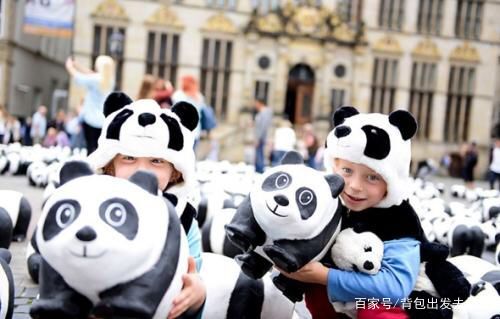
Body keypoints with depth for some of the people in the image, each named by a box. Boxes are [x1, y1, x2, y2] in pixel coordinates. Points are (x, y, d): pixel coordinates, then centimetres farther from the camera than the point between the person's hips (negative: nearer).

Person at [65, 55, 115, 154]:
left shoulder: (95, 79, -15)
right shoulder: (110, 80, 5)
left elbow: (78, 77, 1)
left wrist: (70, 67, 20)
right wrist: (76, 65, 25)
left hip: (91, 118, -6)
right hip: (104, 120, 6)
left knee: (91, 146, -6)